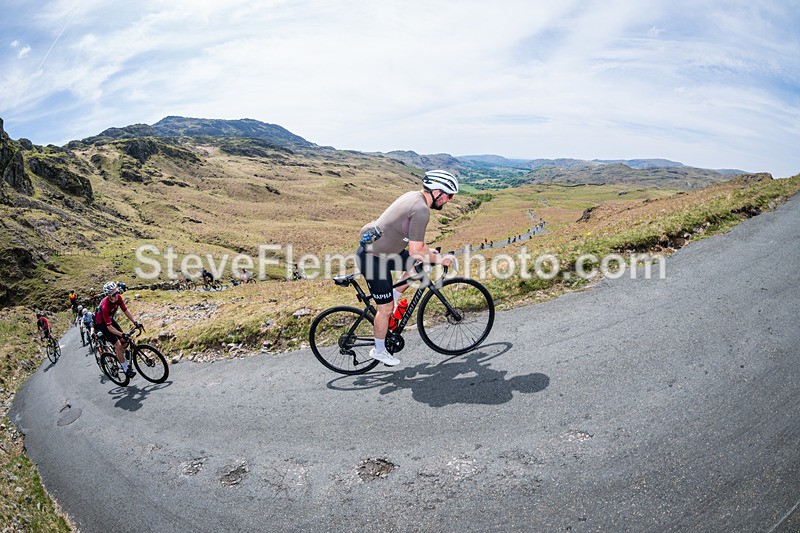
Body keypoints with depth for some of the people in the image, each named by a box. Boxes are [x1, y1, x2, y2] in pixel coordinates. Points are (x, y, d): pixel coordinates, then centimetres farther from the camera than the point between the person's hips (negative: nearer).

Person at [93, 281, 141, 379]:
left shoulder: (118, 298, -20)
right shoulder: (105, 306, -39)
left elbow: (126, 311, -9)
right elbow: (109, 327, -37)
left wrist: (135, 322, -17)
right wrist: (123, 335, -46)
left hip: (110, 319, 7)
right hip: (102, 324, -7)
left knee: (124, 342, 2)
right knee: (118, 346, -13)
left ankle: (124, 362, 22)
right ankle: (125, 369, -1)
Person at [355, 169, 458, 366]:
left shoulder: (414, 196, 6)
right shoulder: (421, 210, -23)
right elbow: (415, 252, -22)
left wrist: (427, 250, 19)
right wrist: (440, 259, -8)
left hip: (372, 246, 9)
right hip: (374, 259, -9)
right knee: (386, 309, 4)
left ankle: (389, 303, 20)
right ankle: (379, 350, 25)